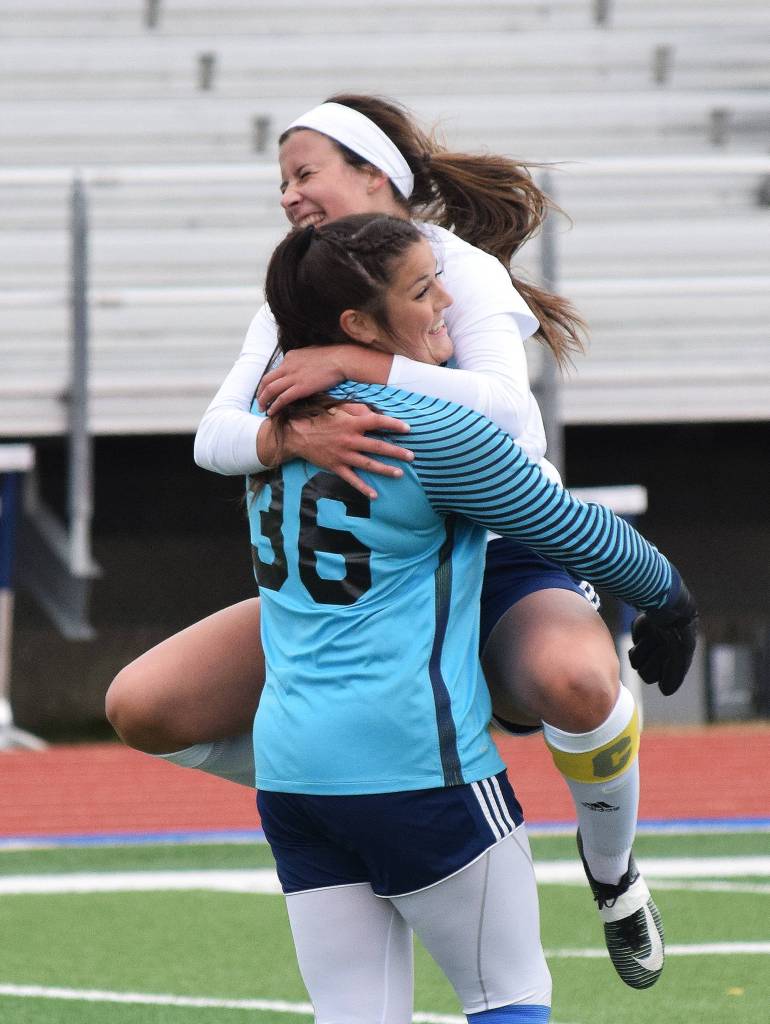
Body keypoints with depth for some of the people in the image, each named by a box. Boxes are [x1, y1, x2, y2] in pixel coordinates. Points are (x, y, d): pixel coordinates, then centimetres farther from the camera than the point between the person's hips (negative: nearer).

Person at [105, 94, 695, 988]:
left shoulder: (460, 270, -9)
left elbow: (503, 407, -28)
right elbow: (214, 436, -10)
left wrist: (352, 364, -34)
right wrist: (291, 436, -33)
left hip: (499, 576, -5)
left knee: (574, 682, -41)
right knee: (143, 707, -10)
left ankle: (611, 866, -9)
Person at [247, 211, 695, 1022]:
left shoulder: (280, 418, 8)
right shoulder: (433, 430, -11)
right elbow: (574, 531, 1)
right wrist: (666, 595, 17)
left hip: (289, 765, 7)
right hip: (414, 761, -7)